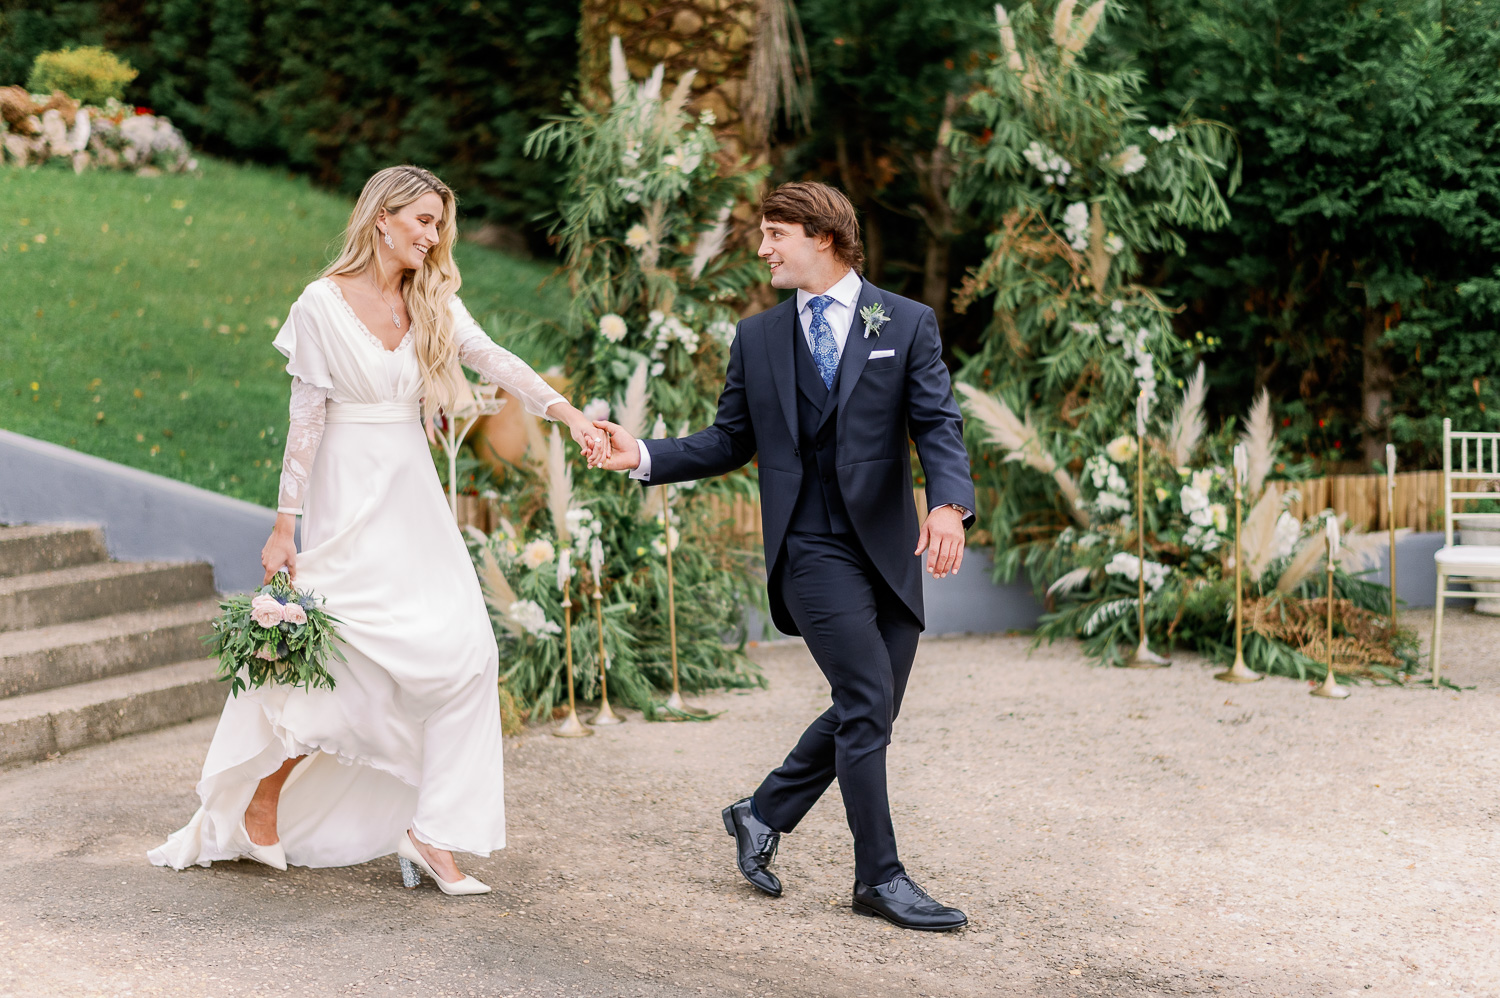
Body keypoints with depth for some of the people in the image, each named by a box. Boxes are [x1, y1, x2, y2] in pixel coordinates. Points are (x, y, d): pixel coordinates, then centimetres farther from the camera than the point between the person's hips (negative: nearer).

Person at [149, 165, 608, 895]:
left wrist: (568, 415, -24)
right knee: (364, 668, -6)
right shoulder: (324, 304, -7)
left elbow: (494, 361, -8)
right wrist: (285, 525, -8)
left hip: (414, 498, 6)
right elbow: (306, 418, -7)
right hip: (350, 500, -6)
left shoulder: (432, 300, 6)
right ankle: (261, 801, 16)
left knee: (466, 651, -5)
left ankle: (431, 832, 2)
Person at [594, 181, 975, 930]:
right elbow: (730, 442, 12)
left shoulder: (908, 324, 4)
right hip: (813, 550, -2)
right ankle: (880, 877, 1)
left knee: (870, 713, 8)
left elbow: (938, 425, -6)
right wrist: (645, 457, -2)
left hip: (891, 549, 2)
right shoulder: (758, 338, 9)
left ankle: (764, 814, 28)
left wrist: (950, 503, -24)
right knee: (865, 702, -10)